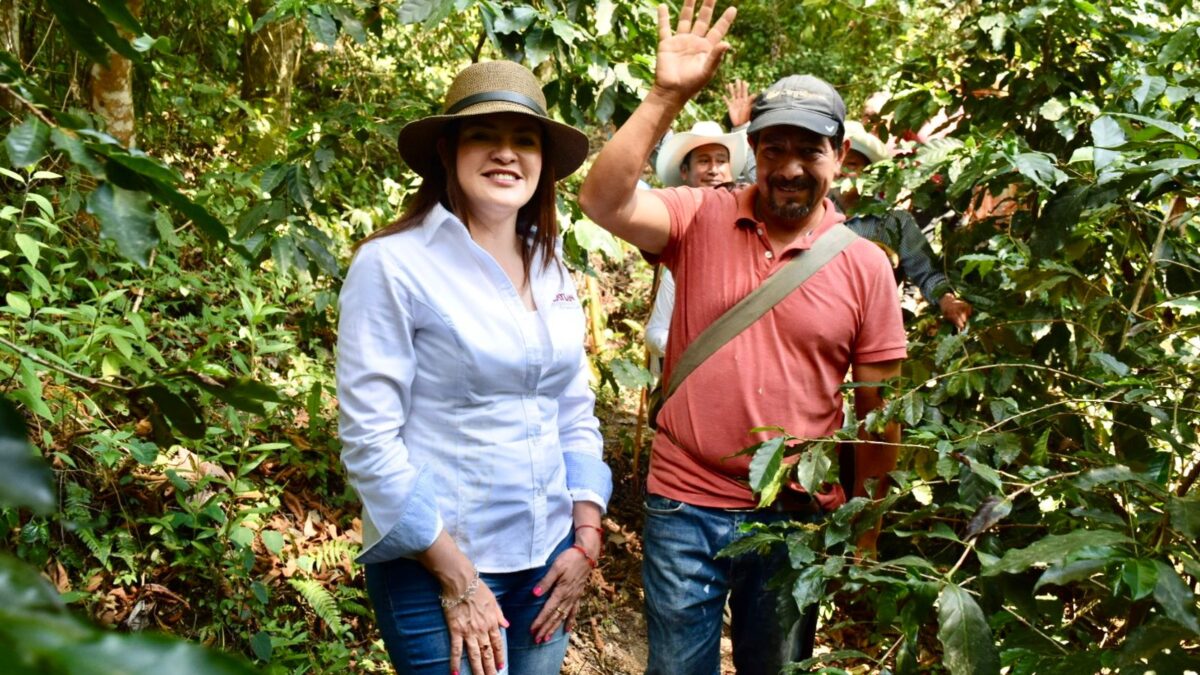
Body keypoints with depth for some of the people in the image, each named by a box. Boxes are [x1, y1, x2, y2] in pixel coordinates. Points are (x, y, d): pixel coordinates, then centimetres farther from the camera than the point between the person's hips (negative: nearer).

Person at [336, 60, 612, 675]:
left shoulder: (552, 272, 6)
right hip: (435, 566, -6)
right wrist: (457, 579, -15)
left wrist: (586, 539, 2)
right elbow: (367, 440, -15)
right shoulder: (393, 265, -12)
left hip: (546, 558, 6)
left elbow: (576, 416, 12)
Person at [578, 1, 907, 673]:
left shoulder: (866, 266, -4)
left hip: (797, 516, 1)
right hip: (686, 502, 0)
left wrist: (866, 533, 3)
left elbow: (877, 411, 1)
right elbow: (605, 202, -22)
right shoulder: (701, 219, -4)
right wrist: (668, 95, -28)